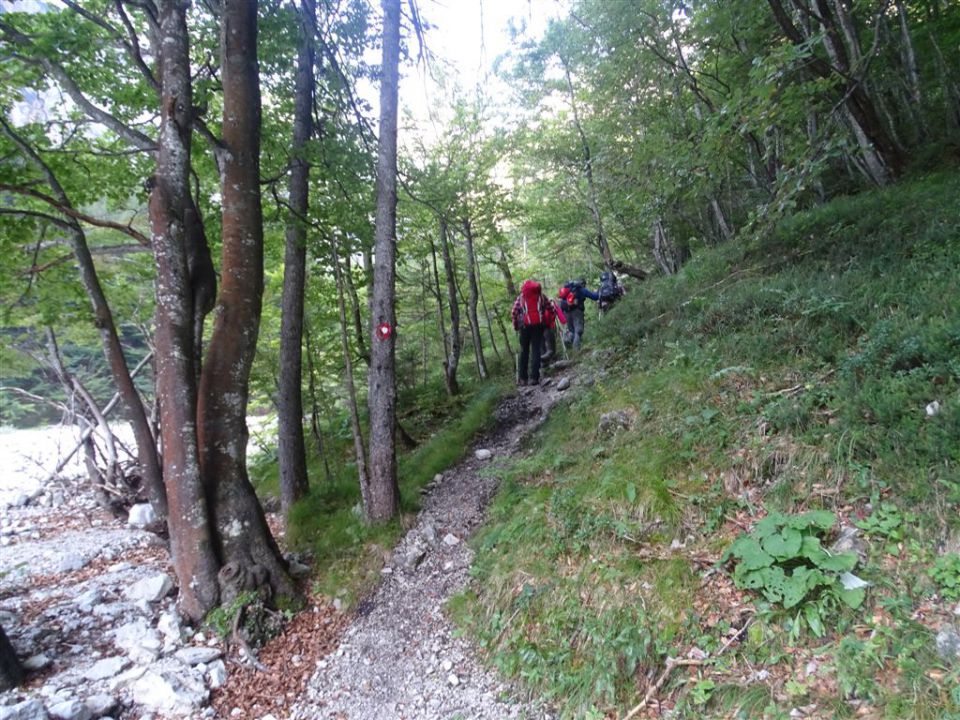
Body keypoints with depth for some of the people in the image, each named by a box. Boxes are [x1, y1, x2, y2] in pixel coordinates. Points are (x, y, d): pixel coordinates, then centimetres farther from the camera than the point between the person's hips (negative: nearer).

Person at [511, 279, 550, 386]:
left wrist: (516, 326, 10)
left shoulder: (520, 297, 10)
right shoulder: (541, 296, 13)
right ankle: (534, 377, -8)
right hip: (539, 324, 0)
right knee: (536, 350, 1)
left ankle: (522, 378, 9)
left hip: (525, 325, 0)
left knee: (524, 351, 10)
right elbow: (549, 309, 5)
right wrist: (547, 324, 15)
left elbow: (514, 313, 1)